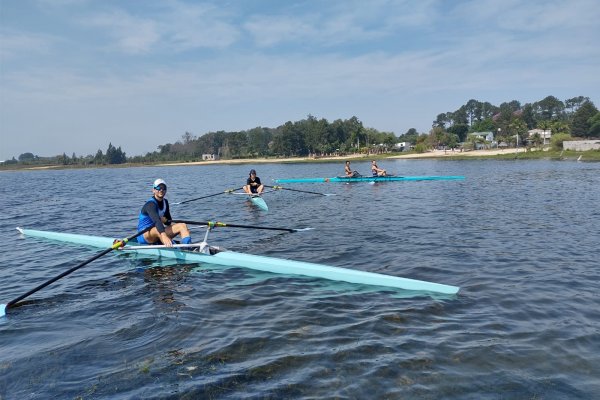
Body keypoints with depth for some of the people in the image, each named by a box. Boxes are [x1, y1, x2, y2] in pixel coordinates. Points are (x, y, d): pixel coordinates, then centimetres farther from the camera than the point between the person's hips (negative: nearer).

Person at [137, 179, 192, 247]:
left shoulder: (165, 202, 6)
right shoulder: (150, 204, -19)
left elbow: (168, 222, 13)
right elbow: (156, 220, -39)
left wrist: (165, 220, -13)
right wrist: (164, 236, -56)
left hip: (158, 233, 7)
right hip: (144, 235, -7)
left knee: (182, 225, -12)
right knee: (158, 230, -40)